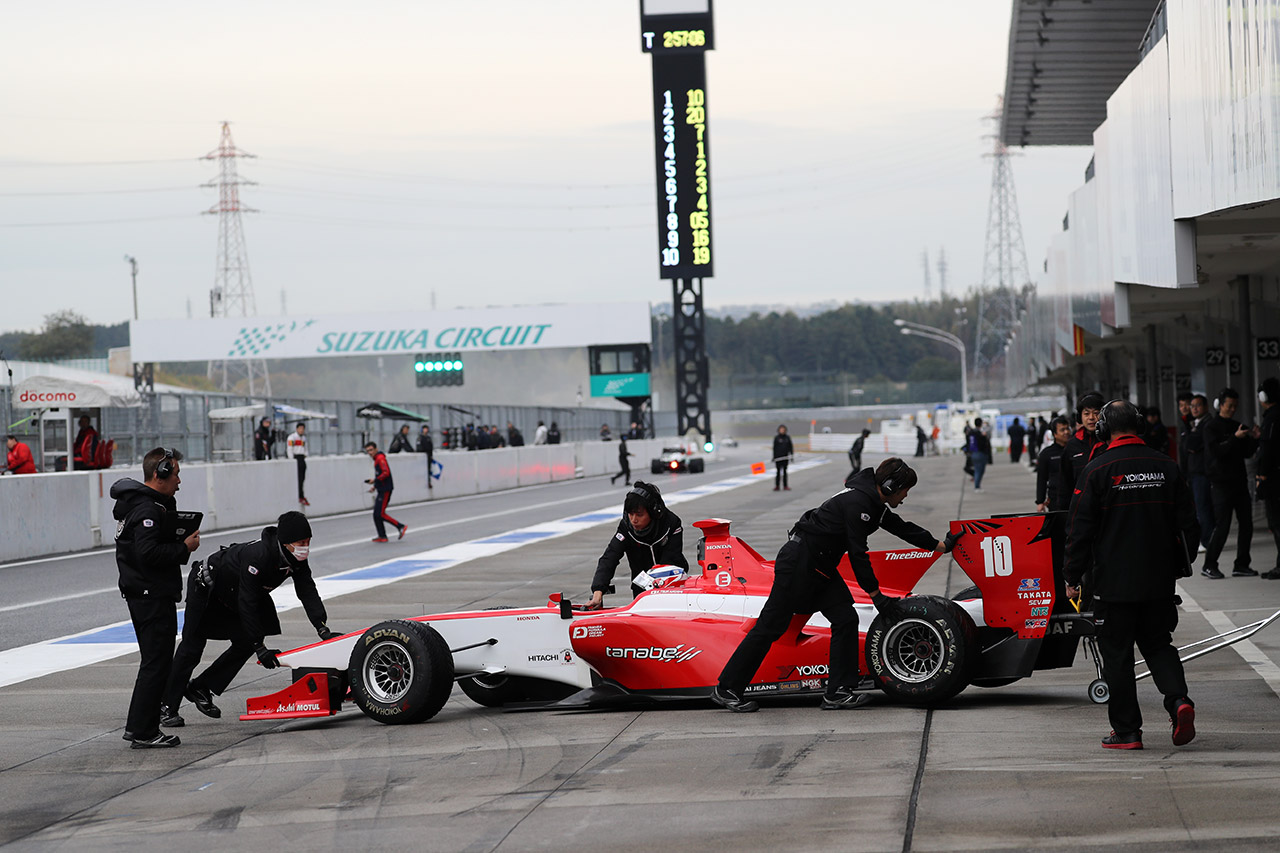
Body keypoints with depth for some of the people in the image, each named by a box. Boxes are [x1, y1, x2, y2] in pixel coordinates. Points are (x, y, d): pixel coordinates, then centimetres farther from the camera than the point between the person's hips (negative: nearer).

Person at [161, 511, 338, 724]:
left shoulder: (296, 560, -16)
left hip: (232, 598, 8)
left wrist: (323, 629, -28)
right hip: (205, 588, -8)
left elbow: (308, 593, -16)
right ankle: (167, 707, 1)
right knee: (192, 645, -7)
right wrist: (259, 647, -34)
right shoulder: (257, 556, -39)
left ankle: (200, 688, 14)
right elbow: (247, 603, -36)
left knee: (245, 644, 2)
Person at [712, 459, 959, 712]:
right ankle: (725, 689, 0)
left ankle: (837, 692, 1)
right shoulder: (858, 502, -20)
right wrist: (876, 595, -16)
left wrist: (942, 546, 29)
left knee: (846, 619, 1)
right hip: (798, 562, -10)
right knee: (770, 626, -6)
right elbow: (858, 553, -20)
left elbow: (902, 528, 24)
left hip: (821, 568, 10)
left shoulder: (874, 502, 10)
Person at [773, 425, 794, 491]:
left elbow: (790, 447, 10)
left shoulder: (787, 438, 6)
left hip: (785, 457, 2)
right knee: (778, 471, -2)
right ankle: (777, 486, 2)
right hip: (778, 457, -2)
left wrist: (791, 455, 6)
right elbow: (774, 448, -1)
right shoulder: (776, 438, -1)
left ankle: (785, 485, 11)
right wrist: (774, 456, -5)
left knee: (784, 471, 7)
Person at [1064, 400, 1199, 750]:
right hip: (1160, 580, 4)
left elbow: (1081, 530, -9)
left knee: (1117, 654, 5)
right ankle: (1179, 700, -8)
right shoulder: (1166, 466, 3)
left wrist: (1072, 577, 1)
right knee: (1158, 644, 16)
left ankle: (1126, 731, 6)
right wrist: (1180, 566, 22)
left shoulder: (1097, 470, -10)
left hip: (1113, 582, -4)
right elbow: (1188, 523, 9)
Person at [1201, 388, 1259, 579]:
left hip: (1239, 481, 7)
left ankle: (1241, 565, 11)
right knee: (1222, 525, -9)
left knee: (1246, 524, 4)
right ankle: (1209, 565, -1)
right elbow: (1216, 451, -16)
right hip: (1221, 483, -7)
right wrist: (1235, 438, -23)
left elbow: (1246, 453, 15)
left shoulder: (1238, 427, 15)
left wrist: (1254, 439, -2)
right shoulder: (1211, 427, -4)